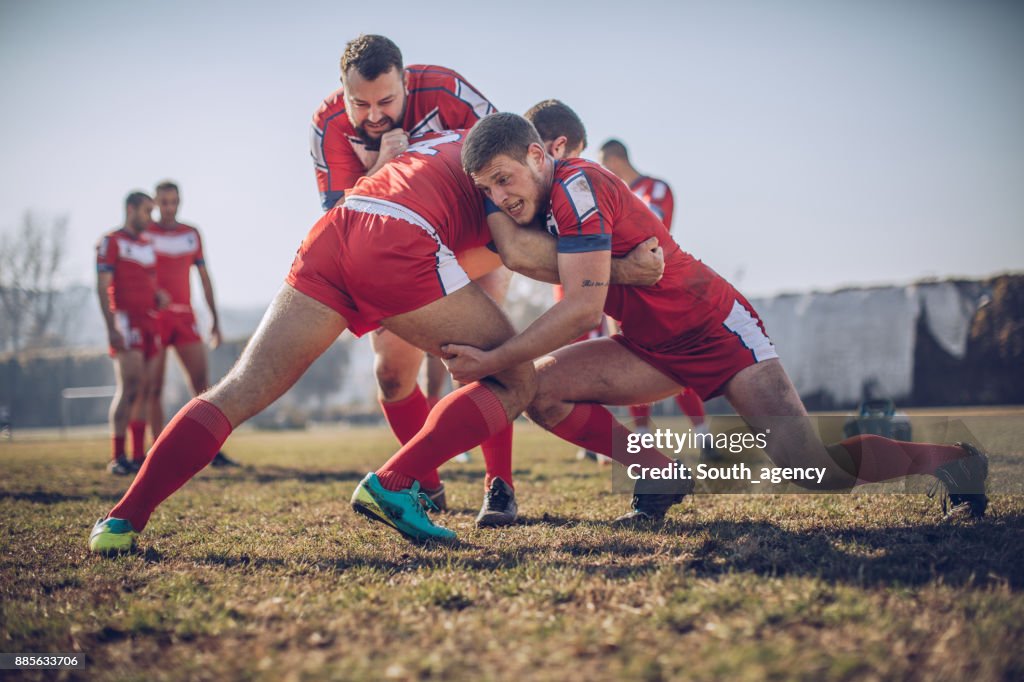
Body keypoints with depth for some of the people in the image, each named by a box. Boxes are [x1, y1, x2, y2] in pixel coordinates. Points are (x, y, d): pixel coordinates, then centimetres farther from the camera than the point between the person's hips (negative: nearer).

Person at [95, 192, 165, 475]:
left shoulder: (148, 244, 20)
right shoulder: (111, 242, -2)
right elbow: (102, 287, -9)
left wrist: (159, 296, 6)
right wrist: (111, 328, -17)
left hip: (150, 322, 7)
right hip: (126, 321, -7)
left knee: (144, 392, 5)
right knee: (129, 388, -13)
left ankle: (138, 455, 7)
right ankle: (117, 458, -13)